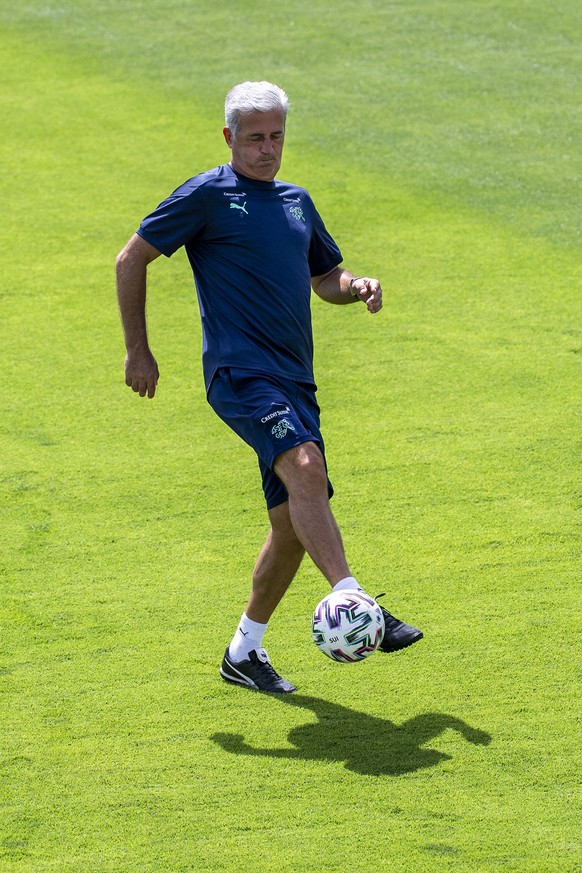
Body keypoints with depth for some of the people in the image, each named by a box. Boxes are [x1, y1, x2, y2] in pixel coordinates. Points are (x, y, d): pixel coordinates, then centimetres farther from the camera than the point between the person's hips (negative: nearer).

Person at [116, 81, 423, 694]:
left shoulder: (296, 202, 20)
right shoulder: (207, 196, 0)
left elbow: (325, 279, 31)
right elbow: (131, 260, 4)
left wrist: (357, 287, 8)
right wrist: (137, 350, 2)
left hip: (294, 380, 7)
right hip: (240, 370, -7)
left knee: (295, 519, 4)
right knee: (305, 467, -30)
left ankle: (244, 650, 19)